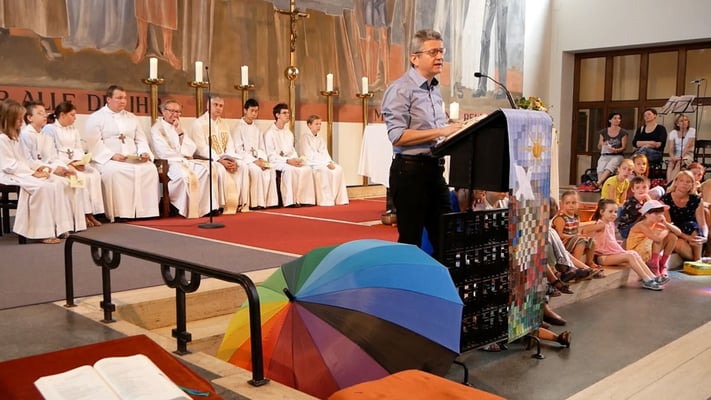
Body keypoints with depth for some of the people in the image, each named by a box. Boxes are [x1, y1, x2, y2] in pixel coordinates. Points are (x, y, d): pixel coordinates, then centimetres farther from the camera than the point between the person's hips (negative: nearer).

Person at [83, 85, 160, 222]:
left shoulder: (131, 117, 22)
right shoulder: (95, 118, 6)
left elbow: (140, 139, 18)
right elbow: (94, 143, -6)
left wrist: (144, 152, -4)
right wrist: (112, 155, -20)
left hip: (133, 159, 4)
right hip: (107, 160, -4)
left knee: (150, 168, -24)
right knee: (114, 172, -37)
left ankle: (145, 211, -23)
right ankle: (119, 213, -33)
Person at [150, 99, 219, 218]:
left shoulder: (178, 127, 23)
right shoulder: (157, 128, 1)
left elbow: (192, 148, 11)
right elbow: (163, 152, -10)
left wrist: (180, 133, -2)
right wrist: (183, 156, -1)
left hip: (184, 161, 7)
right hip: (168, 163, -7)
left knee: (208, 169, -18)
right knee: (187, 175, -38)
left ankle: (207, 206, -22)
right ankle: (189, 210, -25)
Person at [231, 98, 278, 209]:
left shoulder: (256, 128, 18)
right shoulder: (239, 127, -2)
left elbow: (261, 148, 16)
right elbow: (238, 150, -11)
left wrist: (261, 159, -6)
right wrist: (254, 161, -19)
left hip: (257, 159, 6)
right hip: (244, 159, -6)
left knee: (271, 169, -21)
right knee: (256, 170, -33)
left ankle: (269, 201, -20)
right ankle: (255, 203, -31)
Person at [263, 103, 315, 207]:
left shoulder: (289, 133, 19)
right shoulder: (269, 133, -4)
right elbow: (271, 156, -11)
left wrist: (296, 160, -5)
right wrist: (287, 161, -22)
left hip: (290, 160, 6)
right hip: (276, 162, -6)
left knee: (306, 168, -21)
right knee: (290, 169, -37)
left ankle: (302, 199, -22)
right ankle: (291, 201, -32)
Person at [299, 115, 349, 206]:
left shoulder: (320, 140, 22)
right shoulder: (305, 137, -3)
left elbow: (325, 154, 12)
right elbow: (309, 155, -13)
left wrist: (330, 162, -10)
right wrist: (325, 163, -19)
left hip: (323, 163, 7)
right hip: (310, 164, -7)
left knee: (338, 169, -16)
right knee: (325, 171, -34)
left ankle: (338, 199, -18)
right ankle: (325, 200, -32)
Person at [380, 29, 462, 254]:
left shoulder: (435, 90, 17)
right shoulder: (401, 90, -10)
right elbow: (397, 137, -19)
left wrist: (453, 132, 5)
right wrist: (440, 132, -20)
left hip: (435, 169, 8)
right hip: (410, 170, -8)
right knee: (410, 240, 0)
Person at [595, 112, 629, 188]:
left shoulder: (623, 132, 6)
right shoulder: (603, 132, 12)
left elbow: (624, 147, 1)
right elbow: (599, 147, 15)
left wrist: (615, 150, -20)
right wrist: (602, 145, -9)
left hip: (617, 155, -2)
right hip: (605, 155, 2)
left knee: (609, 166, -37)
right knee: (600, 168, -33)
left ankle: (598, 183, -55)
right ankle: (601, 186, -49)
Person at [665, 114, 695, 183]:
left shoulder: (692, 131, 0)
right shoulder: (673, 133, 7)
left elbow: (688, 146, -13)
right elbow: (670, 148, -3)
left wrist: (681, 156, -27)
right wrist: (673, 157, -24)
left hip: (688, 155, -2)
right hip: (676, 155, 3)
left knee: (678, 163, -34)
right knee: (671, 163, -31)